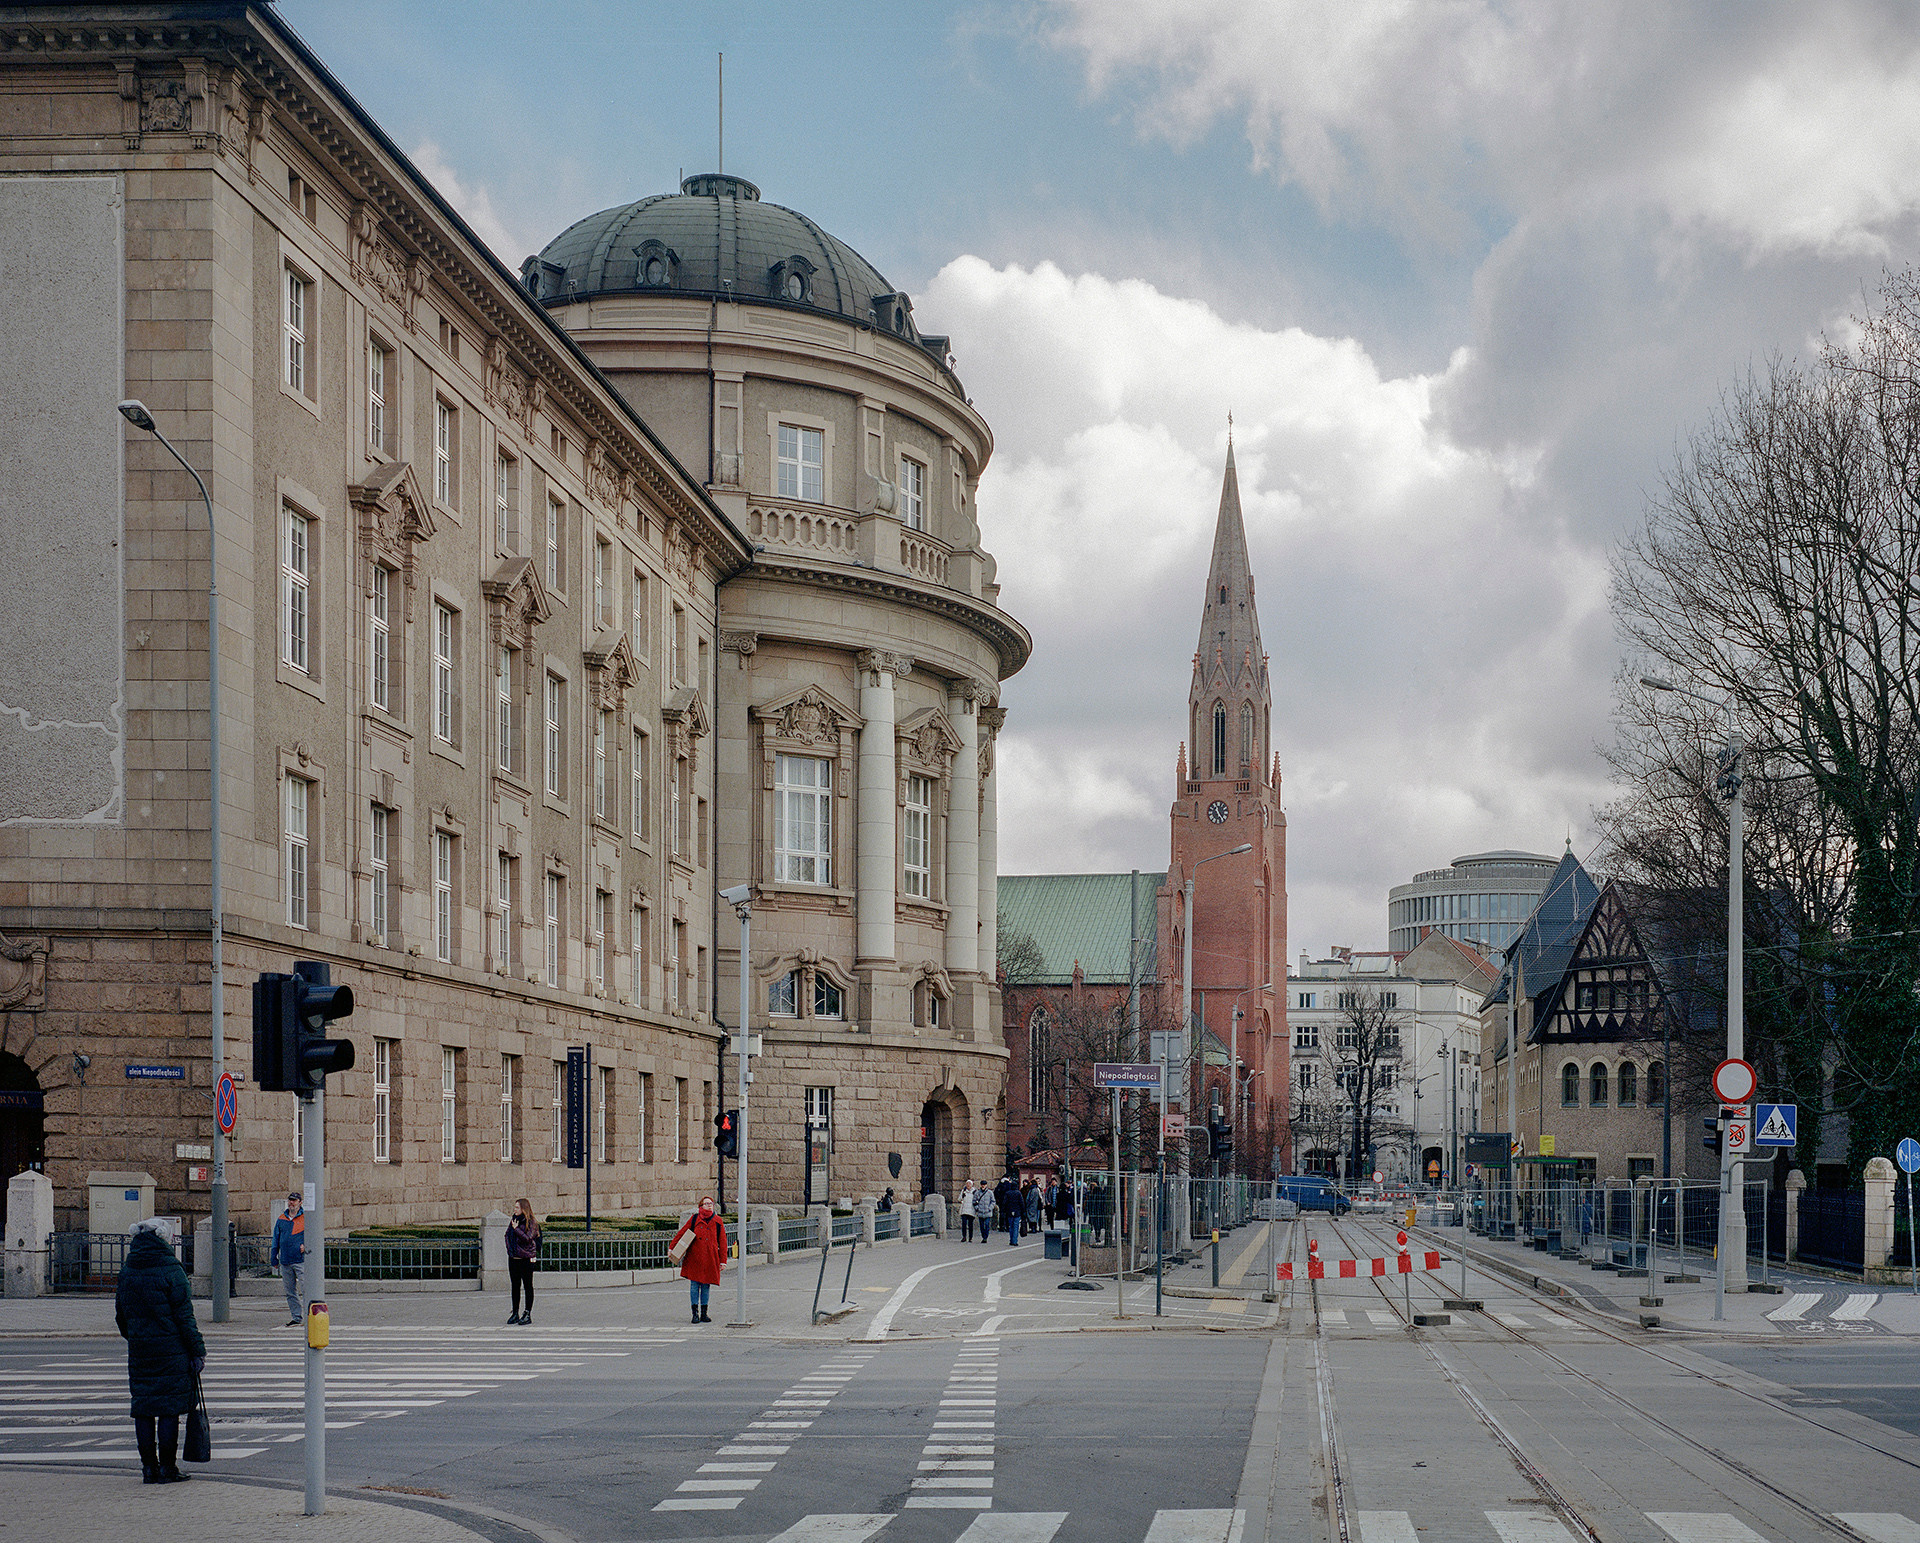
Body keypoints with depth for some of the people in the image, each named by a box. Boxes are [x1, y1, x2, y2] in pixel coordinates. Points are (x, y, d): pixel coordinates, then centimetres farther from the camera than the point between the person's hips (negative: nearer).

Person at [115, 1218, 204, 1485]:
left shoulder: (126, 1273, 7)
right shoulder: (170, 1270, -10)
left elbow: (121, 1317, 14)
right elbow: (184, 1315, -10)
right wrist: (198, 1351, -6)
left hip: (139, 1351, 5)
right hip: (171, 1350, -5)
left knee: (143, 1409, 9)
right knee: (169, 1407, 0)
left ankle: (148, 1467, 11)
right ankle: (167, 1467, 1)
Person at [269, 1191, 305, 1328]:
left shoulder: (305, 1218, 1)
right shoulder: (281, 1219, 14)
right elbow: (276, 1240, 18)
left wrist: (305, 1245, -14)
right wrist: (273, 1257, 14)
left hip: (300, 1260, -5)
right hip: (285, 1262, 5)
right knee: (290, 1291, 7)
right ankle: (296, 1317, 14)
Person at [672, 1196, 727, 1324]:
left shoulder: (717, 1221, 6)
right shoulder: (695, 1219, 4)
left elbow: (722, 1242, 8)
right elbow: (682, 1233, 10)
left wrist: (723, 1260, 4)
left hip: (710, 1258, 1)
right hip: (694, 1256, -1)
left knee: (706, 1285, 5)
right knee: (694, 1284, -3)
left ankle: (704, 1314, 11)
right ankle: (695, 1313, 0)